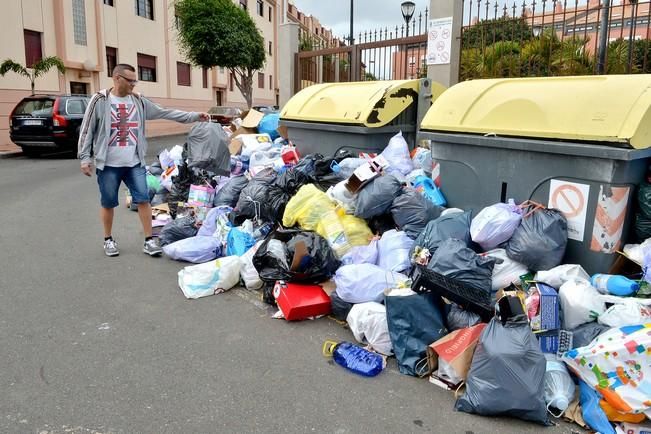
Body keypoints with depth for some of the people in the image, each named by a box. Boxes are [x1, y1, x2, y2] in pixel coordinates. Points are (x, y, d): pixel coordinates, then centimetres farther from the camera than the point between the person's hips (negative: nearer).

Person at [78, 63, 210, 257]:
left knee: (143, 199, 0)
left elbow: (165, 113, 6)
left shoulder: (138, 101, 6)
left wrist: (195, 116, 2)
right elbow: (86, 130, -3)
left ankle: (149, 240, 8)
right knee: (108, 203, 8)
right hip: (108, 164, -3)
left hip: (135, 163, 3)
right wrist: (85, 157, -7)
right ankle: (108, 240, 25)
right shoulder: (100, 100, -6)